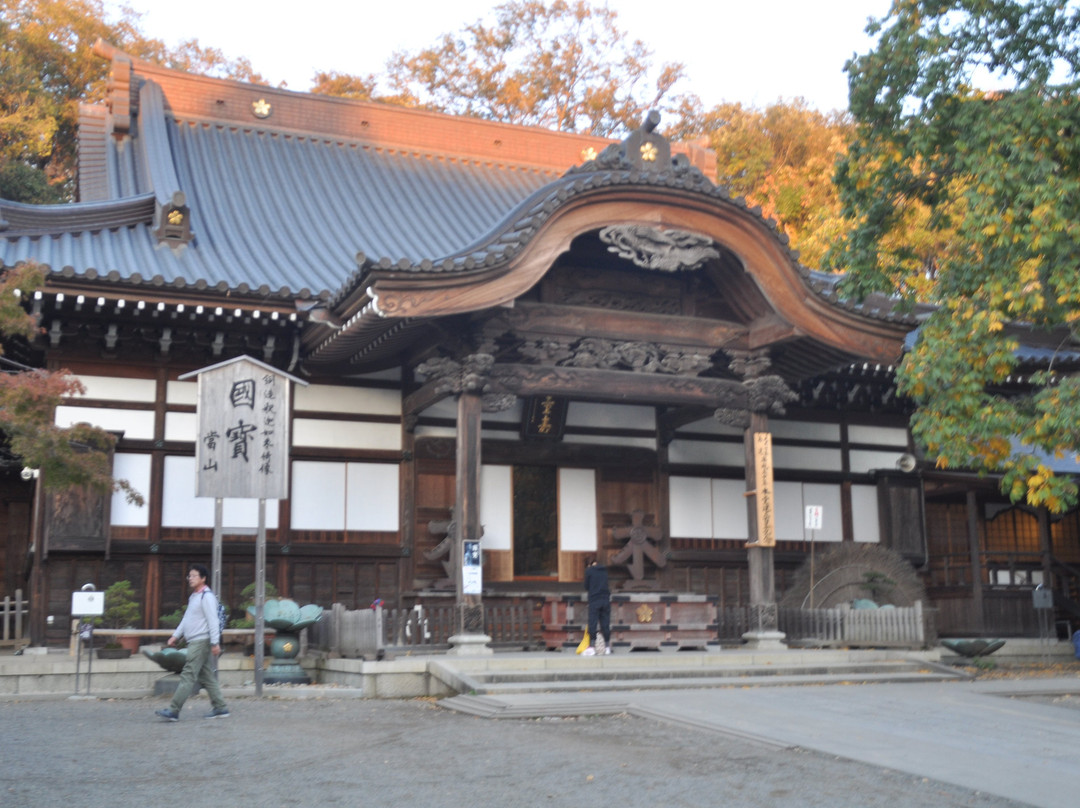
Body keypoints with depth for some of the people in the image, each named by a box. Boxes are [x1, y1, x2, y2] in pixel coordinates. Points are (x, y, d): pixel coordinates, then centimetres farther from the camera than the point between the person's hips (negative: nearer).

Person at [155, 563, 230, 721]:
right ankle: (220, 708, 14)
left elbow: (213, 621, -17)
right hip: (194, 642, 10)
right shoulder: (194, 596, 19)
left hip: (201, 642, -10)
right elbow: (186, 619, 26)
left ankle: (173, 711, -11)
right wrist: (176, 635, 19)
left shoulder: (206, 596, -12)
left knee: (188, 676, -10)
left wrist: (215, 643, -22)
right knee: (207, 677, 10)